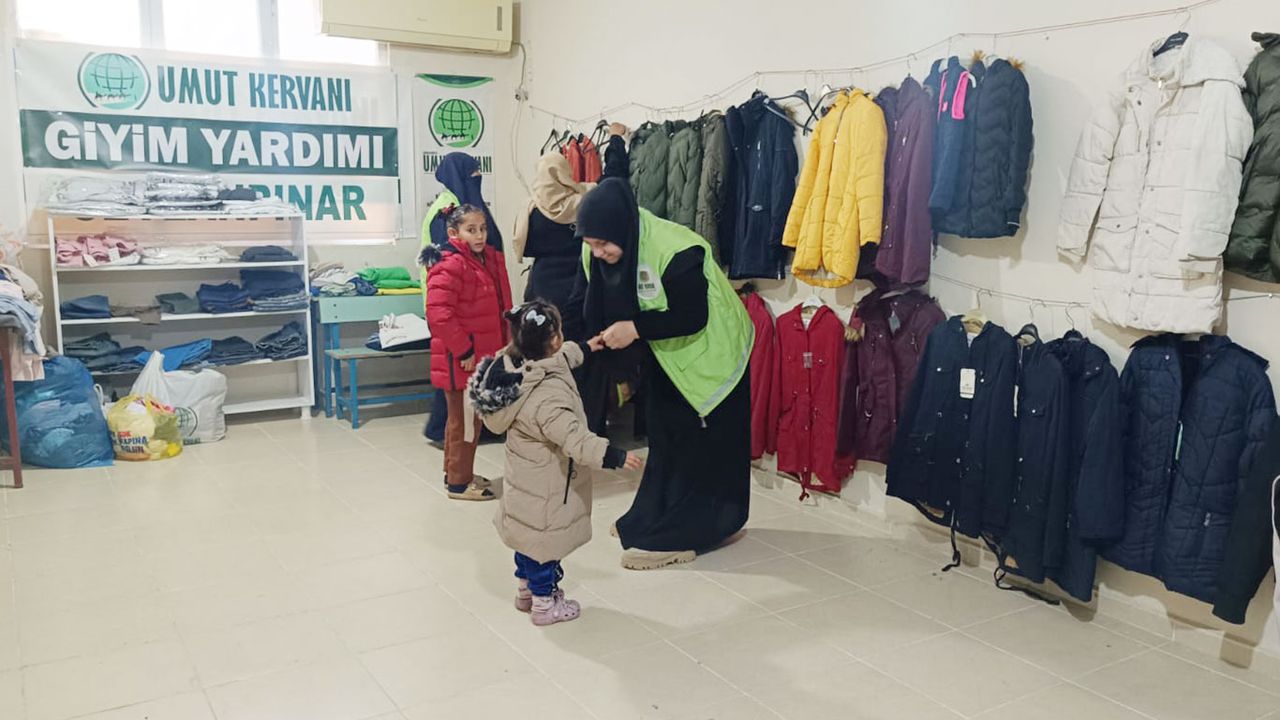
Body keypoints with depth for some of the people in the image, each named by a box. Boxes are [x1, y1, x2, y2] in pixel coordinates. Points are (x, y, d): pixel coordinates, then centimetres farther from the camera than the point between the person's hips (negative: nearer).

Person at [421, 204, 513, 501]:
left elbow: (500, 308, 19)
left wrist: (504, 344, 15)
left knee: (465, 418, 20)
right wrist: (464, 350, -23)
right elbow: (439, 314, -26)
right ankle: (458, 482, 16)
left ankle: (458, 472, 35)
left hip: (483, 354, 9)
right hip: (460, 360, -9)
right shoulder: (450, 266, -19)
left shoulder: (490, 260, 9)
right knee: (464, 421, 2)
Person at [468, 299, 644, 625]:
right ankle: (545, 603, 24)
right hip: (546, 486, -9)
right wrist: (615, 456, -37)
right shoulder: (549, 393, -35)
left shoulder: (515, 365, -5)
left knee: (530, 535, 25)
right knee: (546, 538, 8)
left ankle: (526, 589, 42)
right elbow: (574, 439, -38)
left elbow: (561, 357, 15)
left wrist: (588, 347, 27)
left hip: (525, 476, 10)